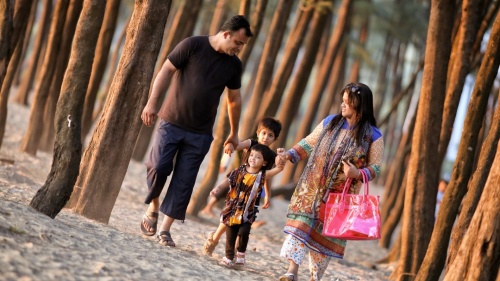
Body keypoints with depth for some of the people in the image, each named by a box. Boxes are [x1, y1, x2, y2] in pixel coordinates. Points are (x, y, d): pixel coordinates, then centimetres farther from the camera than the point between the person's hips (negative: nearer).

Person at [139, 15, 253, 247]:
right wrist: (151, 103, -15)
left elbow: (234, 100, 16)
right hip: (171, 123, -3)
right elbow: (165, 71, -7)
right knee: (158, 167, -11)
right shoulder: (192, 45, -7)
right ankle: (153, 209, 16)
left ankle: (165, 230, 6)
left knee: (184, 183, -1)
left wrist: (234, 133, 21)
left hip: (200, 134, 3)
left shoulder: (233, 65, 5)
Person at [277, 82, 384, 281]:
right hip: (313, 190, 2)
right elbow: (308, 144, 11)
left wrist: (357, 173, -24)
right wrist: (289, 156, -3)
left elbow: (375, 168, -5)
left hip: (340, 196, -2)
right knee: (301, 225, -9)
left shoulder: (373, 136, -5)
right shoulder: (330, 122, 5)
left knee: (327, 234, 3)